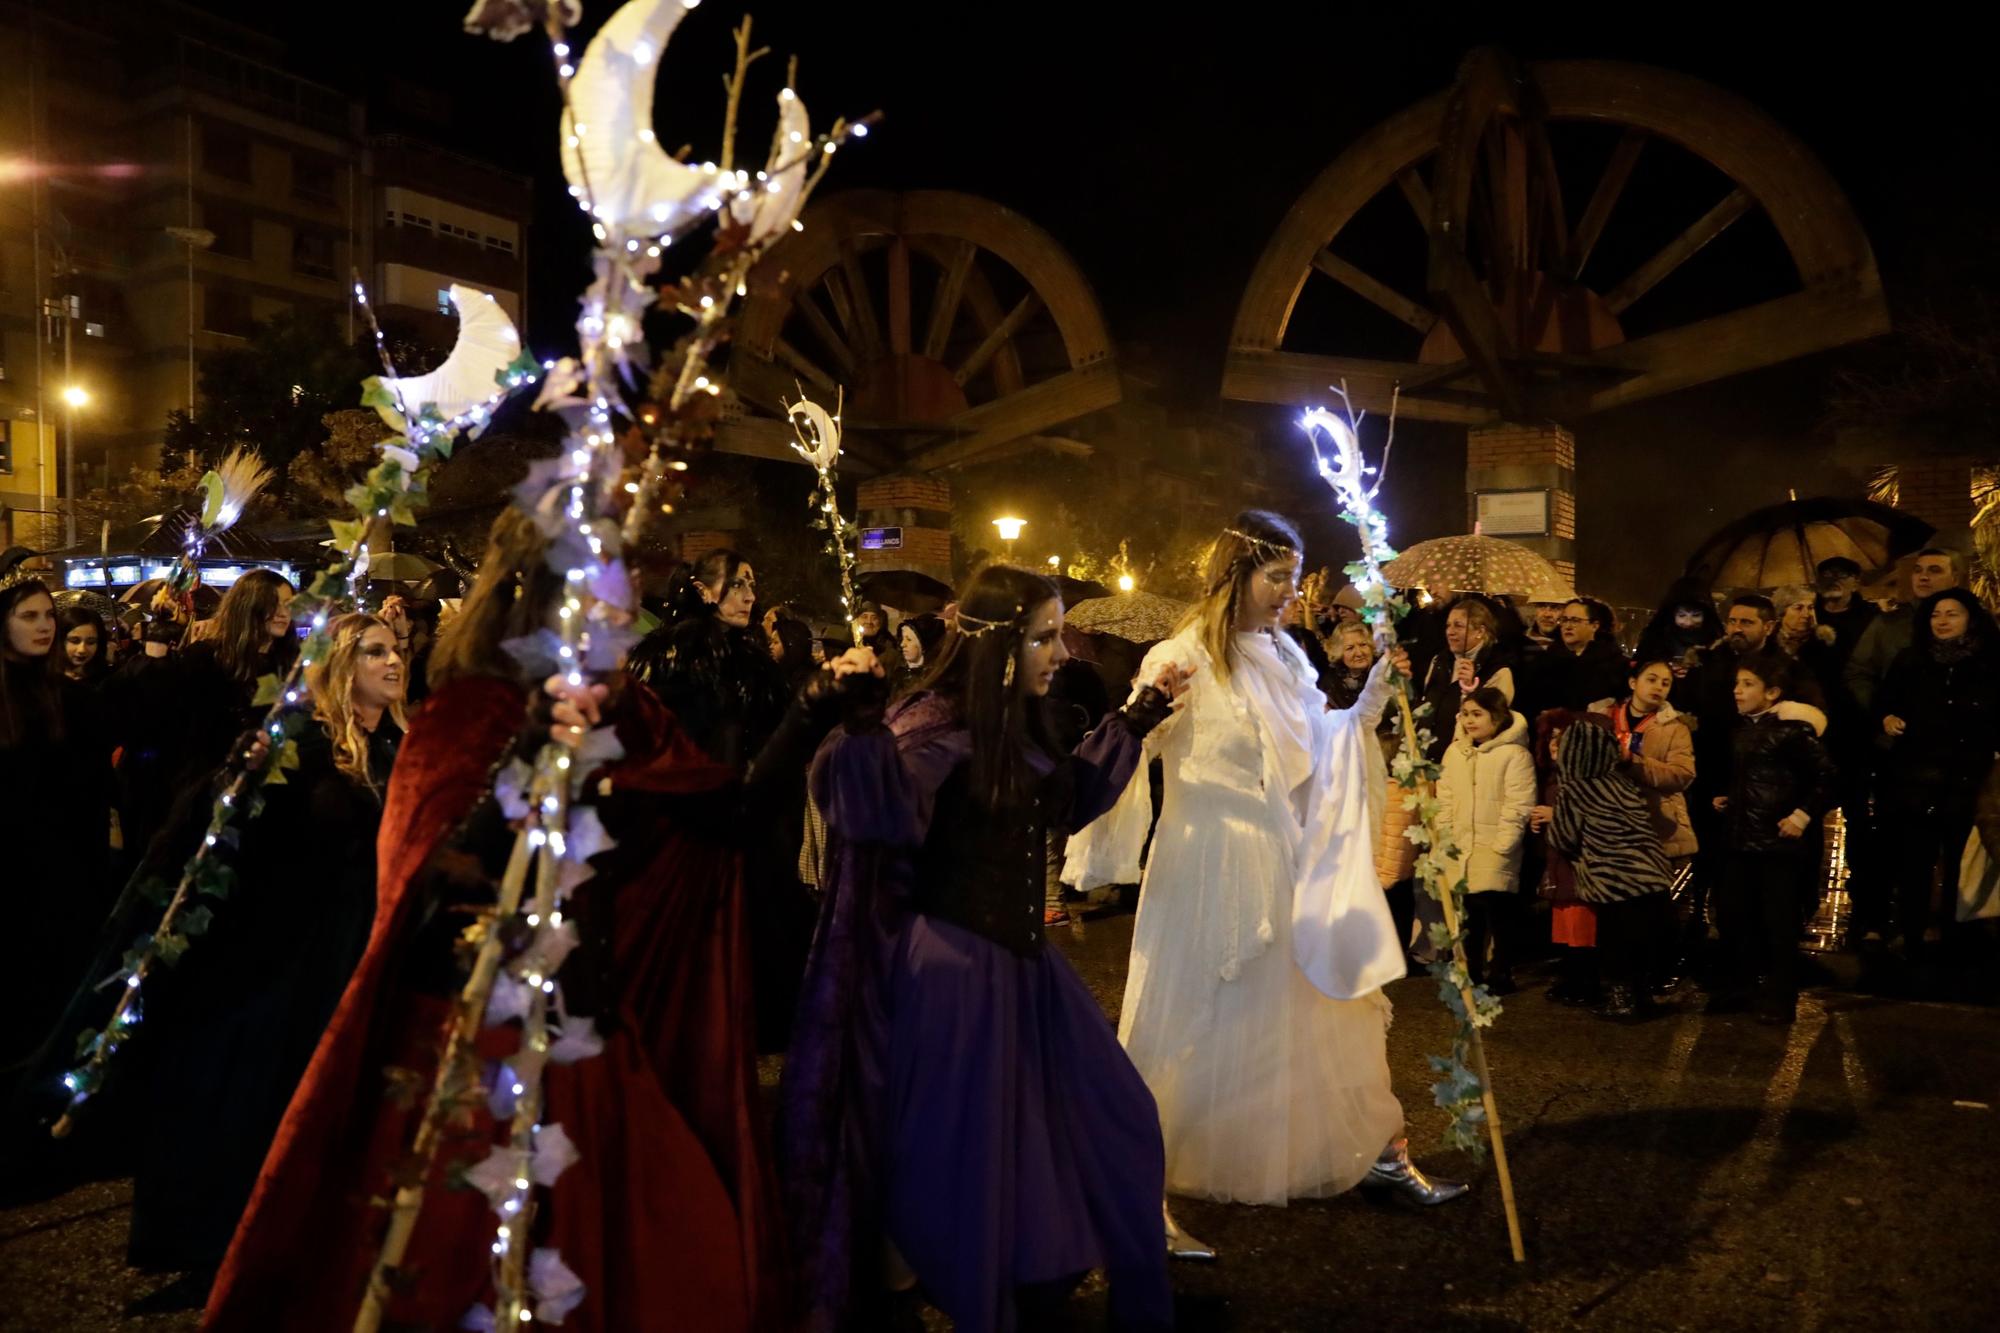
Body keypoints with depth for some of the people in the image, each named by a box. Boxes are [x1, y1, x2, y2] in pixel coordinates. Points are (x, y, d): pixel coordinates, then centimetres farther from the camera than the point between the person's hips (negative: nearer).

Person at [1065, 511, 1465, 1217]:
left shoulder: (1286, 657, 8)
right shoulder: (1180, 659, -12)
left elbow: (1321, 748, 14)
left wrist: (1374, 695, 6)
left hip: (1283, 865, 6)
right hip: (1210, 863, -6)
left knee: (1319, 1006, 12)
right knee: (1213, 1019, 7)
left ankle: (1375, 1149, 22)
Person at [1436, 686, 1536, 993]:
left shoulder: (1514, 754, -8)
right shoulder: (1454, 752, 10)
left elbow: (1518, 807, -12)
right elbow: (1444, 800, 12)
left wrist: (1501, 846, -16)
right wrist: (1444, 838, 3)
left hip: (1496, 852, -6)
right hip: (1460, 850, 6)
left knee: (1498, 914, -4)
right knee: (1468, 914, 12)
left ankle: (1501, 975, 8)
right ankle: (1472, 973, 22)